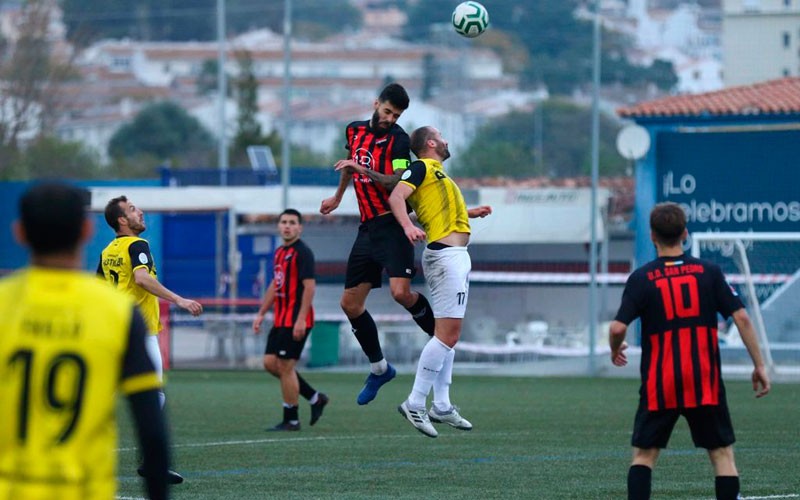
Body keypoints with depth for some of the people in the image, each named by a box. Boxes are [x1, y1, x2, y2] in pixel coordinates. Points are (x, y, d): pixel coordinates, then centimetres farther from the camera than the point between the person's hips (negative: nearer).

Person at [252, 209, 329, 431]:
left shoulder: (302, 253, -11)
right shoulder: (280, 253, 16)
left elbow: (310, 286, -17)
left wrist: (301, 319, -23)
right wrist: (261, 313, 22)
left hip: (296, 321, -9)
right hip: (281, 319, 9)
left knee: (285, 366, -7)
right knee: (270, 363, 6)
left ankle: (291, 420, 2)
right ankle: (315, 398, 16)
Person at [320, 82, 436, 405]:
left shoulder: (398, 139, -7)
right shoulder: (355, 131, 13)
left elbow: (399, 183, -18)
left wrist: (365, 171, -27)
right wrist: (338, 196, 44)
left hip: (392, 224, -7)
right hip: (368, 227, 7)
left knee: (401, 292, -26)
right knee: (350, 303, 5)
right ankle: (378, 368, 19)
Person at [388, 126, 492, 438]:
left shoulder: (435, 172, 23)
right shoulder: (422, 167, -4)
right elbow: (396, 196, -18)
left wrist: (471, 213, 40)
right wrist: (408, 226, -35)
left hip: (456, 256, 11)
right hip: (446, 255, -11)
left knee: (448, 333, 12)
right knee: (448, 333, -15)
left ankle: (441, 406, 15)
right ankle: (415, 404, -16)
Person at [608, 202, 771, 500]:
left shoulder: (641, 279, -2)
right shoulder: (709, 272, 1)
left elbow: (618, 327, -10)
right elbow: (741, 318, -3)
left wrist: (615, 351, 12)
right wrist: (759, 365, 3)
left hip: (659, 386, -1)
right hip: (706, 384, 1)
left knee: (644, 455, 9)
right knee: (722, 454, 6)